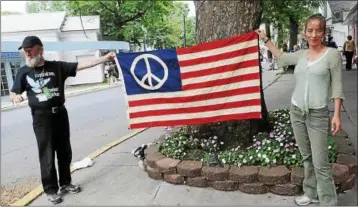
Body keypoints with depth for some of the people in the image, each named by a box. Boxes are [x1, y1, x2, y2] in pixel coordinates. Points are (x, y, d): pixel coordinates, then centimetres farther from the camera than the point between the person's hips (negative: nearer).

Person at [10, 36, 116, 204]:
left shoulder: (57, 66, 0)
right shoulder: (24, 71, 2)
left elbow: (81, 65, -5)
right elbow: (13, 92, 7)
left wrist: (105, 58, -12)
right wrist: (15, 97, -19)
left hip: (60, 113, 2)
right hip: (41, 117, -1)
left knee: (64, 151, 12)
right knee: (47, 154, 2)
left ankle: (65, 183, 29)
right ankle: (51, 190, 16)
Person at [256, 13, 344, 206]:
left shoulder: (332, 54, -6)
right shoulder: (301, 54, 6)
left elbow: (337, 86, -6)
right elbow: (281, 57, 23)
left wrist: (337, 114, -11)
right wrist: (265, 40, 24)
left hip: (318, 114, -5)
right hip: (296, 111, 5)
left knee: (320, 162, -4)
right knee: (306, 157, 14)